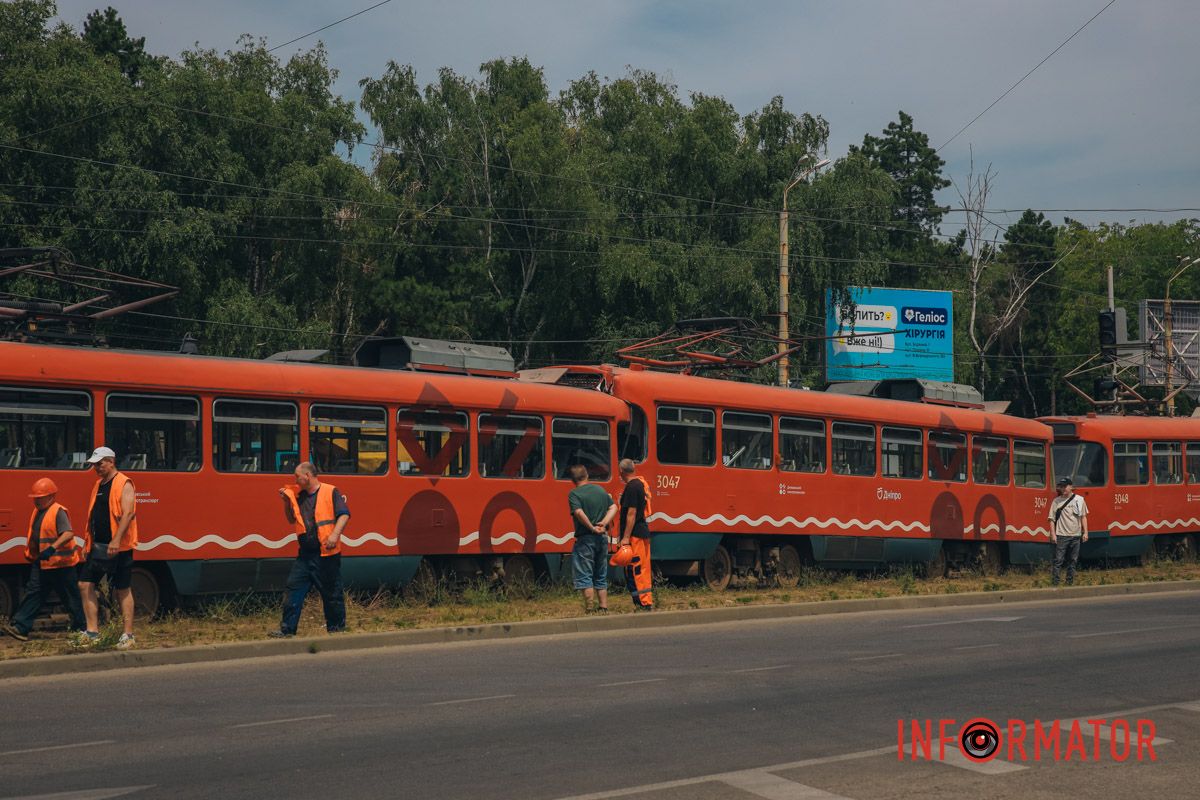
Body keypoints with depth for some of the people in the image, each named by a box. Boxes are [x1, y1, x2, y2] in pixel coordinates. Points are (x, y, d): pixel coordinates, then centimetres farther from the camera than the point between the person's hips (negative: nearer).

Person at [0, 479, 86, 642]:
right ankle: (20, 627, -1)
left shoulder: (59, 512, -17)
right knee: (33, 593, 2)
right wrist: (31, 555, 24)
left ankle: (81, 628, 14)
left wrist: (52, 548, -41)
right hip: (41, 563, 9)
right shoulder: (37, 512, 12)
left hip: (60, 563, -9)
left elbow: (68, 533, -30)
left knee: (70, 597, 2)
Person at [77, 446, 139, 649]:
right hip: (97, 547, 8)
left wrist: (116, 540, -28)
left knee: (122, 590, -2)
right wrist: (89, 542, 18)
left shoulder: (124, 485, -9)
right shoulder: (99, 484, 16)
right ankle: (92, 632, 9)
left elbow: (128, 514, -20)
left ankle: (128, 635, 4)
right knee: (85, 584, 3)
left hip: (118, 547, -8)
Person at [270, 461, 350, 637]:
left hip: (326, 554, -6)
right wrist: (286, 501, 8)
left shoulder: (331, 492, -6)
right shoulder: (298, 496, 13)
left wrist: (335, 534, -27)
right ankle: (287, 629, 5)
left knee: (332, 593, 3)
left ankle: (336, 629, 14)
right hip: (305, 554, 6)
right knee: (293, 589, 1)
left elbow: (344, 514, -13)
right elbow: (292, 520, 23)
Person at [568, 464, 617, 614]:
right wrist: (604, 523, -7)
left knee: (584, 576, -1)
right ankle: (603, 608, 18)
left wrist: (592, 528, -15)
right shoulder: (600, 490, 10)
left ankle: (589, 610, -5)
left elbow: (579, 513, -24)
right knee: (601, 577, 16)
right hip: (602, 538, 6)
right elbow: (613, 507, 5)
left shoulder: (574, 494, -10)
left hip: (585, 538, -6)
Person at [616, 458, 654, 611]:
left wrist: (626, 537, -21)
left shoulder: (632, 487, -15)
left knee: (634, 570, -8)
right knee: (643, 569, 14)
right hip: (643, 533, 10)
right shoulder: (641, 483, 15)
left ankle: (644, 604, -9)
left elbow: (631, 513, -20)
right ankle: (647, 602, 19)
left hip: (635, 535, -10)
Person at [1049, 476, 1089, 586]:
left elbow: (1083, 517, 11)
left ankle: (1070, 583, 18)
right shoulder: (1056, 501, 0)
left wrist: (1085, 532, 5)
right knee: (1058, 560, -6)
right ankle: (1054, 583, -5)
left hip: (1076, 536, 3)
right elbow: (1052, 519, 0)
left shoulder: (1079, 499, 7)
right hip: (1061, 536, -3)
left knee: (1072, 561, 9)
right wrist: (1053, 534, -7)